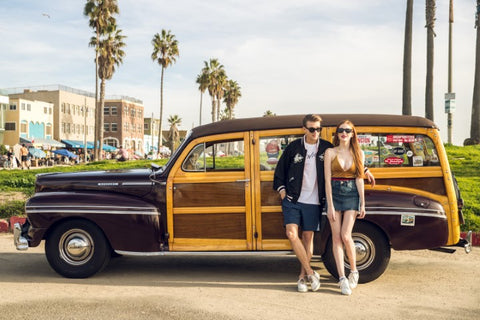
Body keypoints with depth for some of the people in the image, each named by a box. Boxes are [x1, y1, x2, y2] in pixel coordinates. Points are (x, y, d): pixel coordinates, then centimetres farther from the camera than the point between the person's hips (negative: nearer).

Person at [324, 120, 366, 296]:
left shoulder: (358, 153, 6)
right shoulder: (330, 153, 1)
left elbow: (359, 179, 5)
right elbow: (327, 180, -2)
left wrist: (362, 204, 1)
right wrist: (330, 205, -8)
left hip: (351, 195, 0)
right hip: (334, 194, 0)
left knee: (346, 235, -10)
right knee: (336, 237, -1)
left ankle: (354, 271, 12)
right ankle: (342, 278, 4)